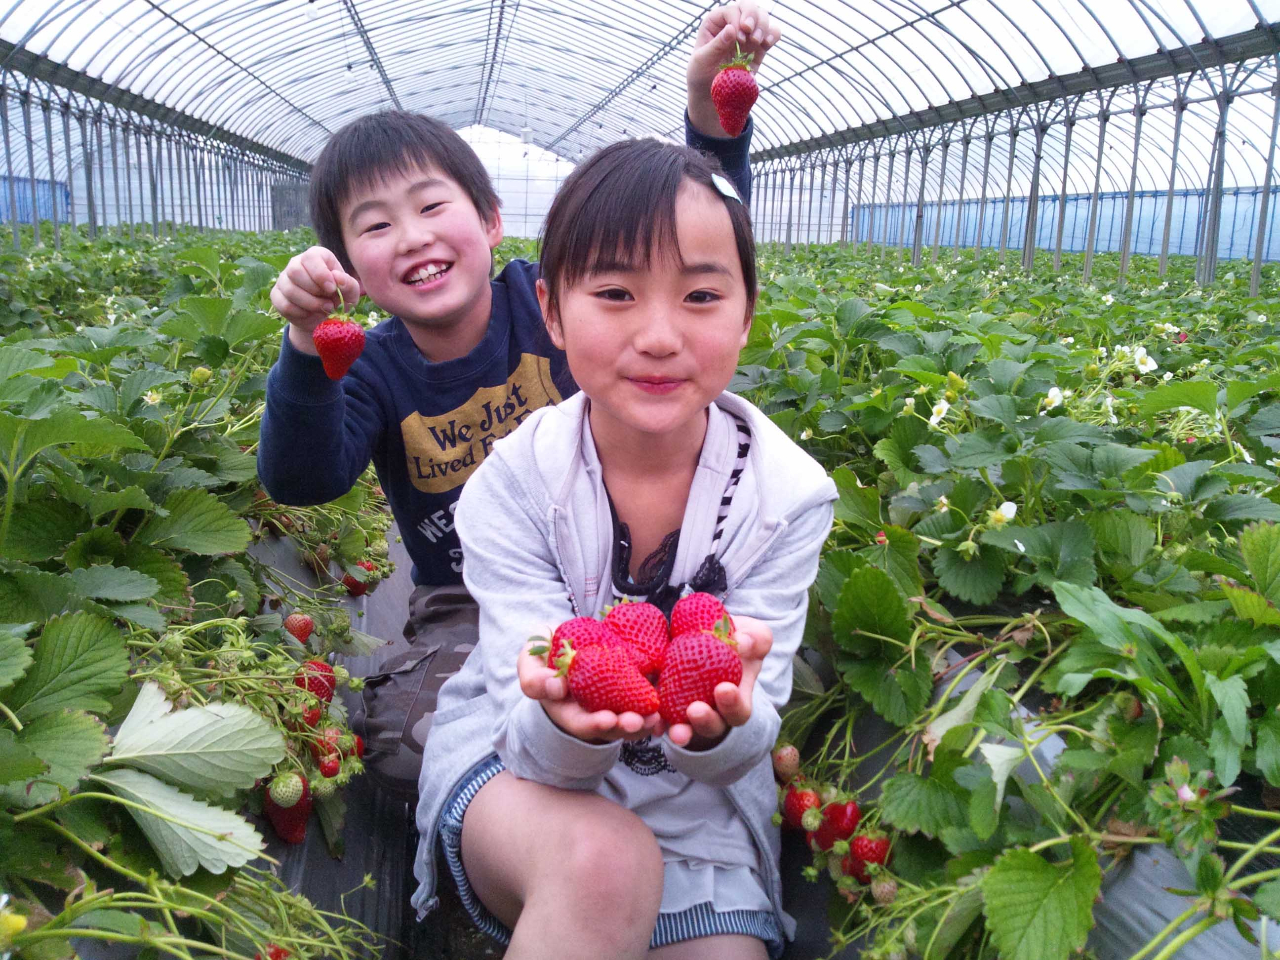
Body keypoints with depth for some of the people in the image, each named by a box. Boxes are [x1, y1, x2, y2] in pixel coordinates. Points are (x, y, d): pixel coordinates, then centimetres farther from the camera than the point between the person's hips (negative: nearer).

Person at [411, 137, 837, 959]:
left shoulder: (787, 495, -16)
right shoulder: (512, 485, -18)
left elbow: (738, 755, -16)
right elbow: (540, 751, -19)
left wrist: (722, 723, -41)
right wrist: (566, 720, -43)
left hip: (693, 781, 2)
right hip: (515, 749, -2)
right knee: (603, 859, -32)